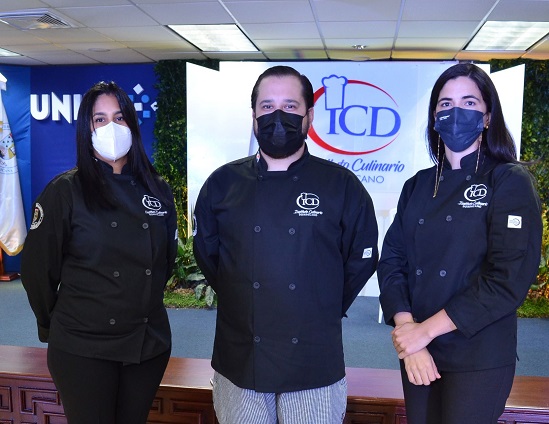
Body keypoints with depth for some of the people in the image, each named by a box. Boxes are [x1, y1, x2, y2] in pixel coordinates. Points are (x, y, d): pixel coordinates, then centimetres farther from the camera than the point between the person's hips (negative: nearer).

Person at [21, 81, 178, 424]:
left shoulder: (158, 190, 3)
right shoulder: (65, 192, -8)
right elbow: (37, 269, -3)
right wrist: (55, 325, 5)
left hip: (150, 344, 4)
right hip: (83, 350, -3)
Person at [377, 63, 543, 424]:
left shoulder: (510, 182, -7)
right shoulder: (418, 186, 7)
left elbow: (510, 279, -16)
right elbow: (392, 261, 1)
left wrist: (425, 330, -17)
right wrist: (408, 332, -14)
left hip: (479, 360, -4)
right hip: (418, 355, 4)